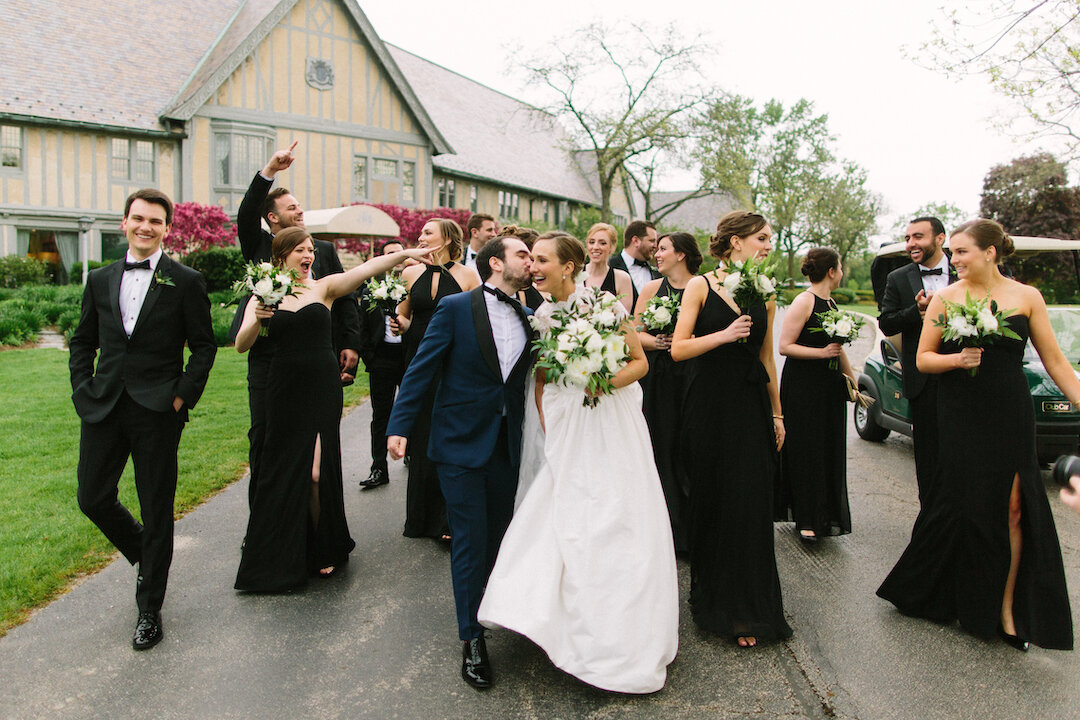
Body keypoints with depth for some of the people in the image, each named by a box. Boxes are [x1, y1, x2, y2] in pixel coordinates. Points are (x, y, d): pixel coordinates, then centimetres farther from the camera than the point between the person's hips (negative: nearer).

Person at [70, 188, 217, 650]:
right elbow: (83, 342, 16)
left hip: (157, 411, -4)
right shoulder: (100, 280, 11)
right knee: (93, 499, 8)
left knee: (157, 511, 4)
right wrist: (83, 389, 3)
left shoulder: (185, 281, -2)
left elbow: (204, 346, -1)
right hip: (102, 407, 4)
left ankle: (150, 609, 19)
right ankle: (145, 556, 38)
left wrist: (183, 395, -9)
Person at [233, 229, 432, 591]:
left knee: (316, 472, 0)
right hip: (285, 391, 1)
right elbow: (242, 345, -3)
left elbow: (365, 270, -13)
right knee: (285, 470, 9)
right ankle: (284, 555, 30)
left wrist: (403, 254, -25)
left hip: (323, 388, -1)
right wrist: (257, 319, -22)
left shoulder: (324, 287, 2)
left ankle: (323, 550, 24)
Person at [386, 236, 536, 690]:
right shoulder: (455, 307, -7)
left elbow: (530, 377, 9)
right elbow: (421, 368, -9)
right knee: (470, 539, 1)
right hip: (462, 443, -5)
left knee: (500, 534, 17)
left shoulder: (529, 317, 7)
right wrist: (399, 426, -15)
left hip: (507, 445, 5)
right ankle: (472, 638, 16)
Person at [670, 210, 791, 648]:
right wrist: (724, 335, -18)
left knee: (750, 504, -1)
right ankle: (710, 598, 26)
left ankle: (745, 611, 12)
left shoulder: (765, 294, 10)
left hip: (751, 407, 3)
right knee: (709, 501, 6)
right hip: (710, 406, -3)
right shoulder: (700, 286, -1)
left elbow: (767, 360, 15)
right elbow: (678, 349, -7)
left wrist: (777, 415, 17)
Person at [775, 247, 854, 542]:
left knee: (830, 450, 9)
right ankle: (807, 520, 6)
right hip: (803, 387, -8)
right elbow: (785, 346, -17)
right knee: (806, 452, -3)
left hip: (830, 387, 8)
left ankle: (825, 516, 19)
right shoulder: (804, 301, -11)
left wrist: (852, 379, 25)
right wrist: (822, 352, -23)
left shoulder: (831, 303, 14)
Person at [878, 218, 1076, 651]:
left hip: (1011, 416, 1)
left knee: (1012, 507, 1)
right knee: (963, 504, 4)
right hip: (960, 417, -1)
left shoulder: (1026, 297, 3)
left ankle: (1006, 607, 16)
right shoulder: (946, 298, 1)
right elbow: (923, 359, 2)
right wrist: (958, 359, -16)